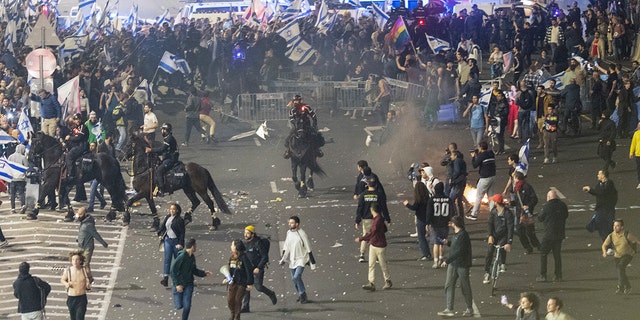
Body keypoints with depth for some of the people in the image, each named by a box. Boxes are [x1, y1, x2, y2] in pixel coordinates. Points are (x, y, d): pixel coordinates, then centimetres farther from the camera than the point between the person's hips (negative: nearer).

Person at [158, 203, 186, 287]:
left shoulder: (179, 220, -9)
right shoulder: (167, 217, 6)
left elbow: (182, 233, -11)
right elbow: (162, 227, 18)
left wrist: (180, 243, -16)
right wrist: (160, 234, 1)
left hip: (176, 241, -4)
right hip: (168, 240, 4)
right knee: (167, 258, -6)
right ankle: (165, 278, -13)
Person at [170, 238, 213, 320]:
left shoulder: (192, 257, 2)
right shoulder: (181, 257, -20)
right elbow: (173, 271, -18)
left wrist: (204, 273, 5)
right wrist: (177, 284, -19)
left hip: (188, 285, 5)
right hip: (179, 285, -5)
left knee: (187, 306, -3)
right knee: (179, 306, -1)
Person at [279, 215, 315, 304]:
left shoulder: (302, 234, -14)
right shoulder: (289, 233, 3)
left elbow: (308, 249, -10)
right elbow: (286, 246, 14)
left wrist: (312, 261, -10)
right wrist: (283, 258, 8)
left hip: (301, 259, -6)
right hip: (292, 260, 6)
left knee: (297, 277, -21)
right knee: (294, 278, 11)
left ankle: (303, 296, -8)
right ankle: (301, 296, 28)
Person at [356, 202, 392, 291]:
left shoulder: (378, 220, -24)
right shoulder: (376, 219, 6)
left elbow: (372, 233, -28)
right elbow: (385, 229, 19)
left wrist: (361, 239, -22)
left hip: (380, 246, -9)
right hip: (373, 245, 9)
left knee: (383, 264, 6)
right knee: (371, 264, 3)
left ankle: (388, 281, 23)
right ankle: (371, 283, 2)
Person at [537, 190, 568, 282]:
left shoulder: (547, 206, -14)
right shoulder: (562, 205, 0)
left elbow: (540, 218, -5)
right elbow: (566, 215, 16)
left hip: (549, 234, -5)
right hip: (560, 234, 5)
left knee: (543, 254, 5)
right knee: (557, 254, 14)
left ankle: (543, 275, 0)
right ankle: (559, 275, 13)